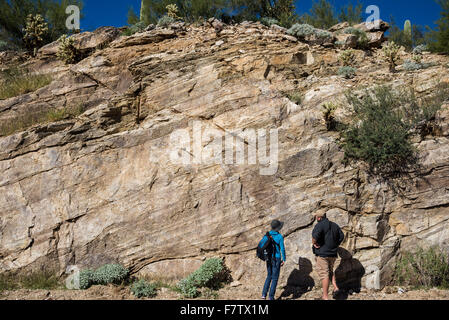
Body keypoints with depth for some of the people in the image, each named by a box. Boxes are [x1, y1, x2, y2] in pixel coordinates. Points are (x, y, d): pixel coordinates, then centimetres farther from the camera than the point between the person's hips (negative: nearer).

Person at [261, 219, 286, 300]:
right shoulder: (280, 237, -15)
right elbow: (282, 249, -14)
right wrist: (284, 260, -3)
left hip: (268, 258, 5)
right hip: (276, 259, -5)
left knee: (269, 276, 21)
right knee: (275, 278, 7)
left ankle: (264, 294, 11)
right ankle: (271, 297, 7)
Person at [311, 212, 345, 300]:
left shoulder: (320, 225, -11)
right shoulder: (334, 225, 12)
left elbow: (315, 235, -28)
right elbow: (342, 236, 14)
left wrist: (314, 243, -12)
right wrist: (336, 245, 16)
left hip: (322, 253, -7)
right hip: (333, 254, 7)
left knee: (324, 274, -4)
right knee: (330, 270, 26)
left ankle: (325, 297, -3)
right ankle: (335, 286, 6)